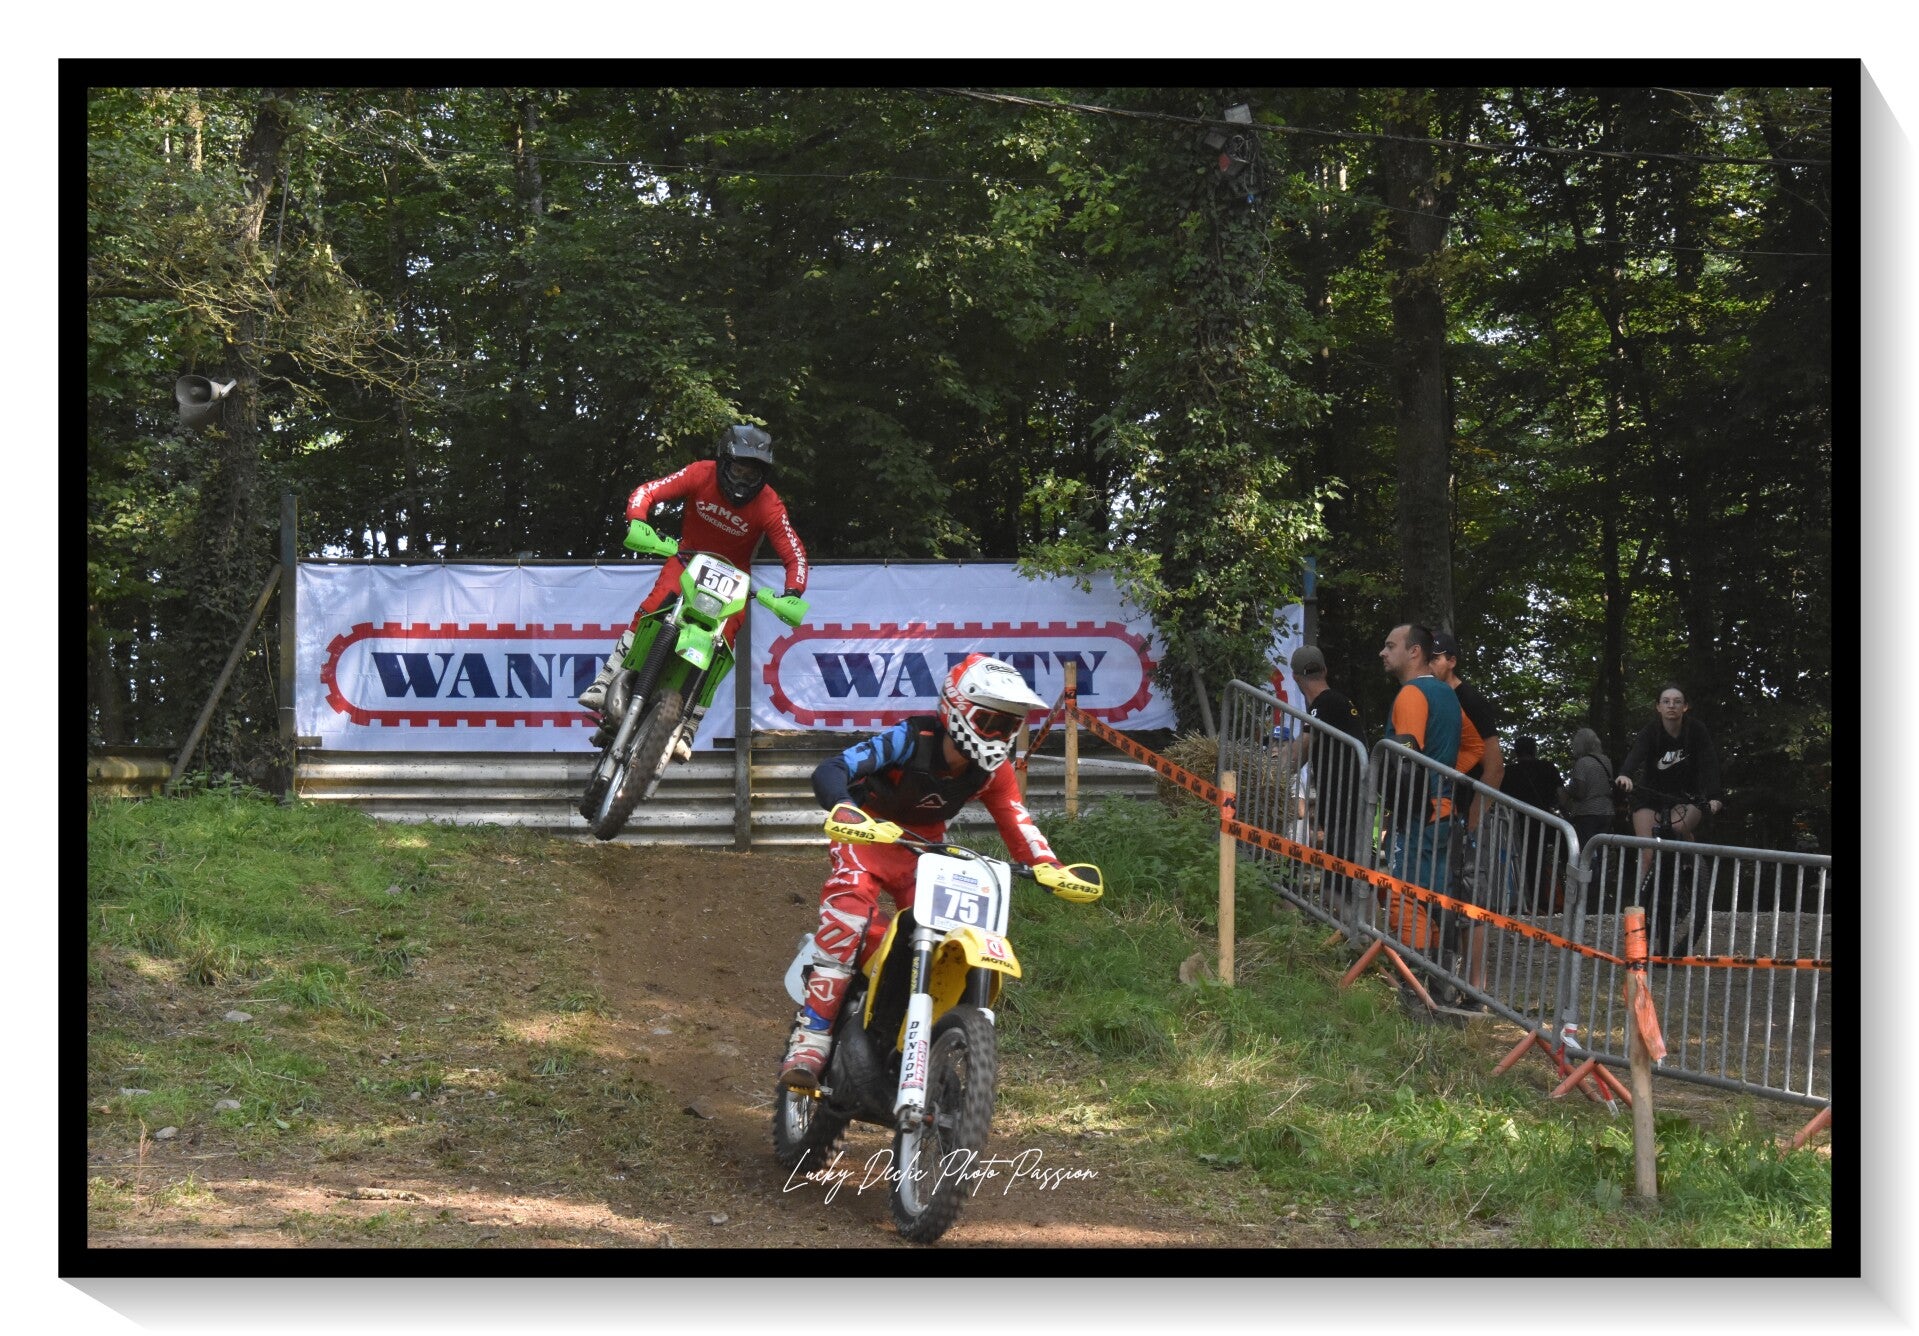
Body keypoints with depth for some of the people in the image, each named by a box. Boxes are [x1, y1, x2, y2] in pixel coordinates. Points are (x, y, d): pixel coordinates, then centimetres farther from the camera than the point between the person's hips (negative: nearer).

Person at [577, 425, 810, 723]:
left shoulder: (769, 506, -19)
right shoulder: (701, 474, -17)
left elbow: (795, 554, -17)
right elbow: (647, 491, -15)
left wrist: (792, 593, -35)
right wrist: (636, 520, -36)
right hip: (689, 558, 0)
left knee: (724, 639, -18)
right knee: (649, 611, -24)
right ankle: (604, 685, -21)